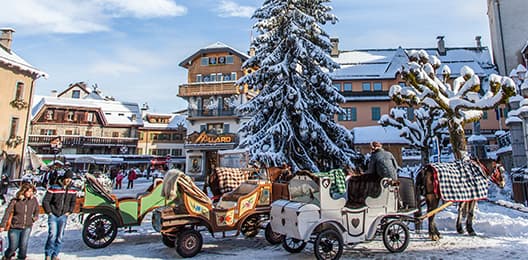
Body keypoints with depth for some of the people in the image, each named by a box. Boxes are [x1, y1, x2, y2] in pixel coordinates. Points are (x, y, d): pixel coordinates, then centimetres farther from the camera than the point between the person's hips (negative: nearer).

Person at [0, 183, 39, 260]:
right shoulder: (15, 201, -11)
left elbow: (36, 210, 16)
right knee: (13, 247, 8)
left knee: (23, 245, -9)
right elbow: (7, 212, -7)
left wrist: (34, 218, 7)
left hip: (27, 227, 1)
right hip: (15, 227, -1)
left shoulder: (34, 200, -3)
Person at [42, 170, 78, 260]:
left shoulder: (73, 190, 6)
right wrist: (49, 212, -5)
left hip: (63, 216, 3)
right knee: (52, 235, -12)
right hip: (53, 215, -3)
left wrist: (69, 212, 5)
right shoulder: (53, 188, -6)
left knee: (60, 236, 5)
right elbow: (45, 201, -2)